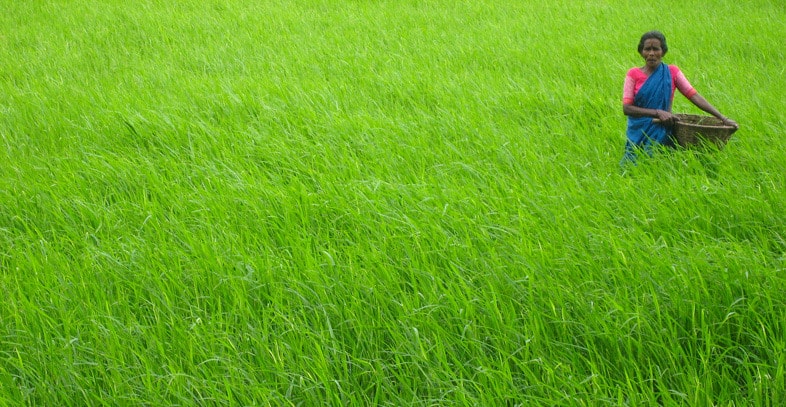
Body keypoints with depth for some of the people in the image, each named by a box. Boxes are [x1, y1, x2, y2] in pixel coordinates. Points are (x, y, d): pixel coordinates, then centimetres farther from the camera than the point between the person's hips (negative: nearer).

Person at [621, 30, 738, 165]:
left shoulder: (671, 72, 2)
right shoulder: (633, 74, -1)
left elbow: (695, 97, -6)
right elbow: (626, 108, -11)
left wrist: (723, 118, -15)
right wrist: (658, 112, -22)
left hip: (662, 133, 1)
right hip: (638, 134, 0)